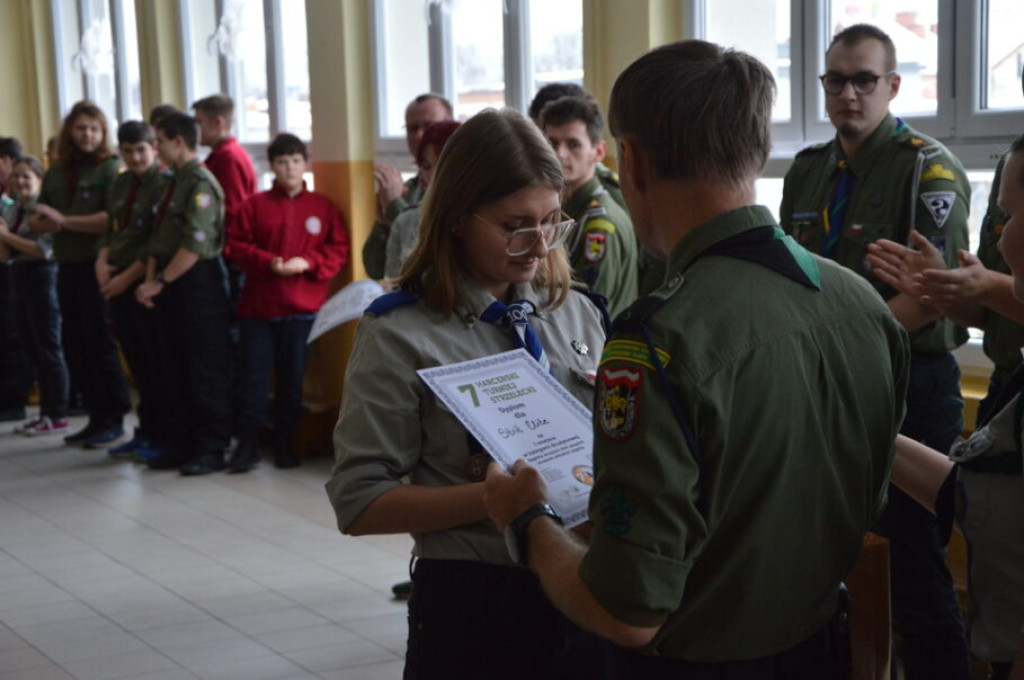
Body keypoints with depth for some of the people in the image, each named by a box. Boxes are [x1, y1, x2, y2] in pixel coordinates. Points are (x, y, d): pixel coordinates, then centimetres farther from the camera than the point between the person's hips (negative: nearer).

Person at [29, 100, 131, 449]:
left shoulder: (112, 168, -7)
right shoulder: (56, 172, 14)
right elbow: (36, 221, 16)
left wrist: (64, 220, -16)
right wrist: (44, 223, -8)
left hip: (98, 267, -7)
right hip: (68, 267, 7)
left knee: (100, 345, -2)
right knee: (75, 346, 11)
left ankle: (114, 420, 8)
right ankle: (97, 417, 21)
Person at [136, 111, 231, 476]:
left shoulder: (201, 183, -13)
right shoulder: (174, 183, 15)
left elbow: (196, 245, -20)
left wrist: (160, 281, -15)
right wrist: (151, 281, 4)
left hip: (198, 283, -9)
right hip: (170, 286, 9)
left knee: (206, 371, -2)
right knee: (173, 368, 13)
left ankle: (211, 449, 5)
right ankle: (181, 443, 22)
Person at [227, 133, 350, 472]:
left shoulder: (322, 206, 6)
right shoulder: (255, 205, 4)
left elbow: (339, 250, 2)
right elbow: (239, 246, 0)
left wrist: (307, 263, -12)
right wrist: (268, 262, -15)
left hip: (303, 307, 0)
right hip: (258, 305, 0)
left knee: (292, 378, 6)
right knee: (253, 374, 2)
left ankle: (284, 443, 17)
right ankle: (248, 443, 10)